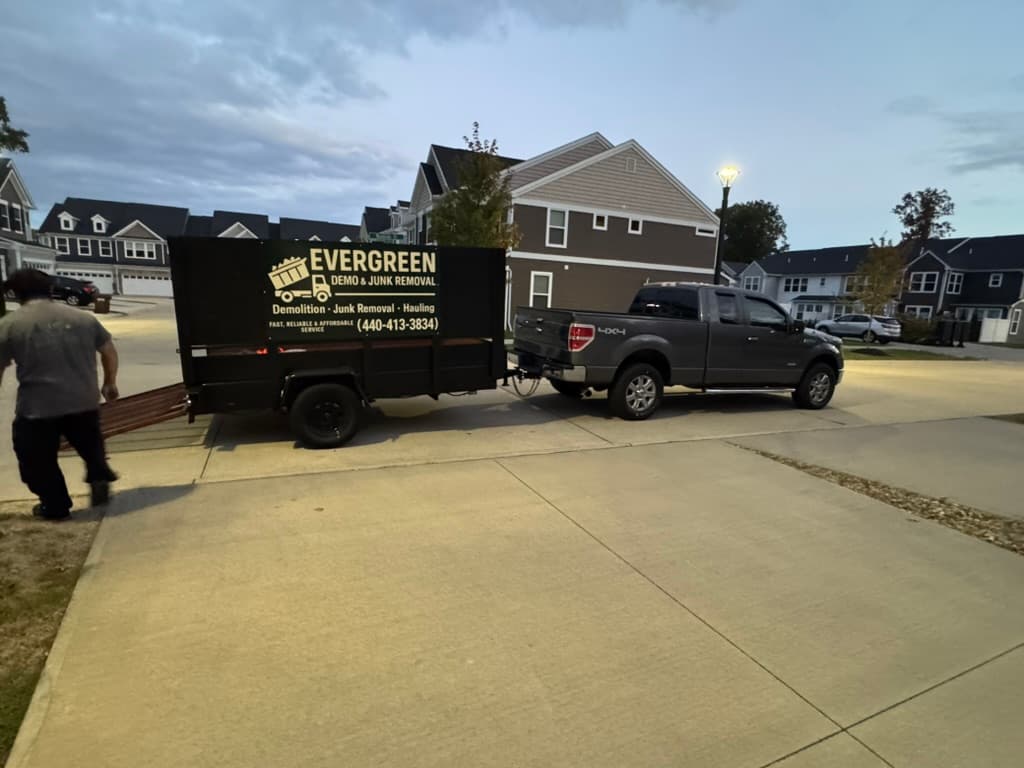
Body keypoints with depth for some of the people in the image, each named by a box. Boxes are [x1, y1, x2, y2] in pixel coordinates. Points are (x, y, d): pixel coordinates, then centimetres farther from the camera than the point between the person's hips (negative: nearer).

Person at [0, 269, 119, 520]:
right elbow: (110, 352, 13)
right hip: (84, 401, 3)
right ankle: (99, 476, 10)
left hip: (37, 407, -3)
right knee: (89, 444, 27)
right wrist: (110, 383, 26)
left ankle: (56, 506, 22)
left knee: (36, 458, 16)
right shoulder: (83, 317, 7)